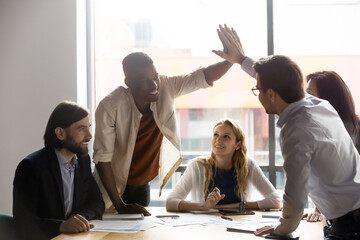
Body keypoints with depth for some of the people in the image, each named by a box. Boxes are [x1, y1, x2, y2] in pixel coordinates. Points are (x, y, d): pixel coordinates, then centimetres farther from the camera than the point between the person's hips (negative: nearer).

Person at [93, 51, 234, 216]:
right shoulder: (110, 107, -28)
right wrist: (120, 206, -29)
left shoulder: (165, 87, -17)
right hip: (113, 187, -4)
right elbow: (102, 158, -26)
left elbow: (203, 77, -13)